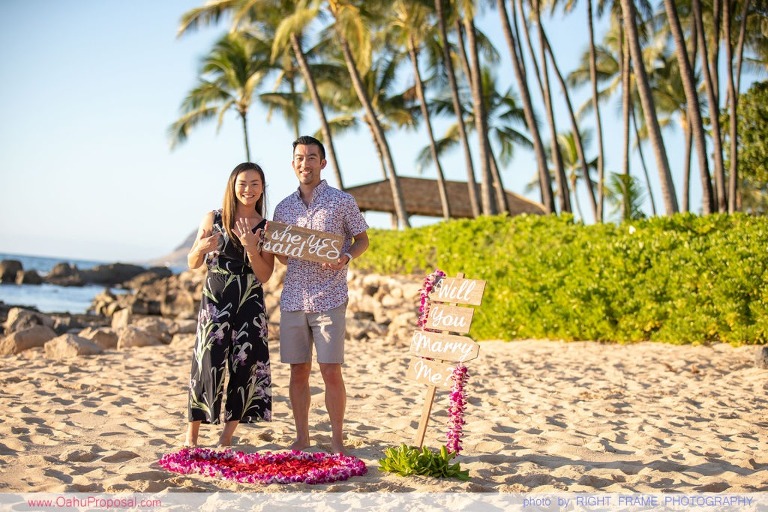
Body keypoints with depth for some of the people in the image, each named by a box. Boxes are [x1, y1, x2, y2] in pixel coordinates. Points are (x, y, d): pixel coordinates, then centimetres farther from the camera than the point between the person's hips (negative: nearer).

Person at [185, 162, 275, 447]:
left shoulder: (267, 228, 5)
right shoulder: (214, 219, 3)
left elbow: (265, 276, -1)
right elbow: (193, 263, 6)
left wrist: (250, 248, -15)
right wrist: (201, 248, -15)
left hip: (250, 304, 2)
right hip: (215, 299, -1)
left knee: (245, 365, 0)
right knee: (208, 363, -7)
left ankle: (226, 436, 11)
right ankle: (191, 435, 4)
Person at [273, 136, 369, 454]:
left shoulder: (342, 201, 1)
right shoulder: (284, 208, 13)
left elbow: (362, 239, 6)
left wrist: (347, 257, -14)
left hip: (329, 299, -4)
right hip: (292, 299, 4)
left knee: (331, 371, -4)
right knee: (298, 371, 7)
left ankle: (337, 440, 7)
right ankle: (302, 437, 18)